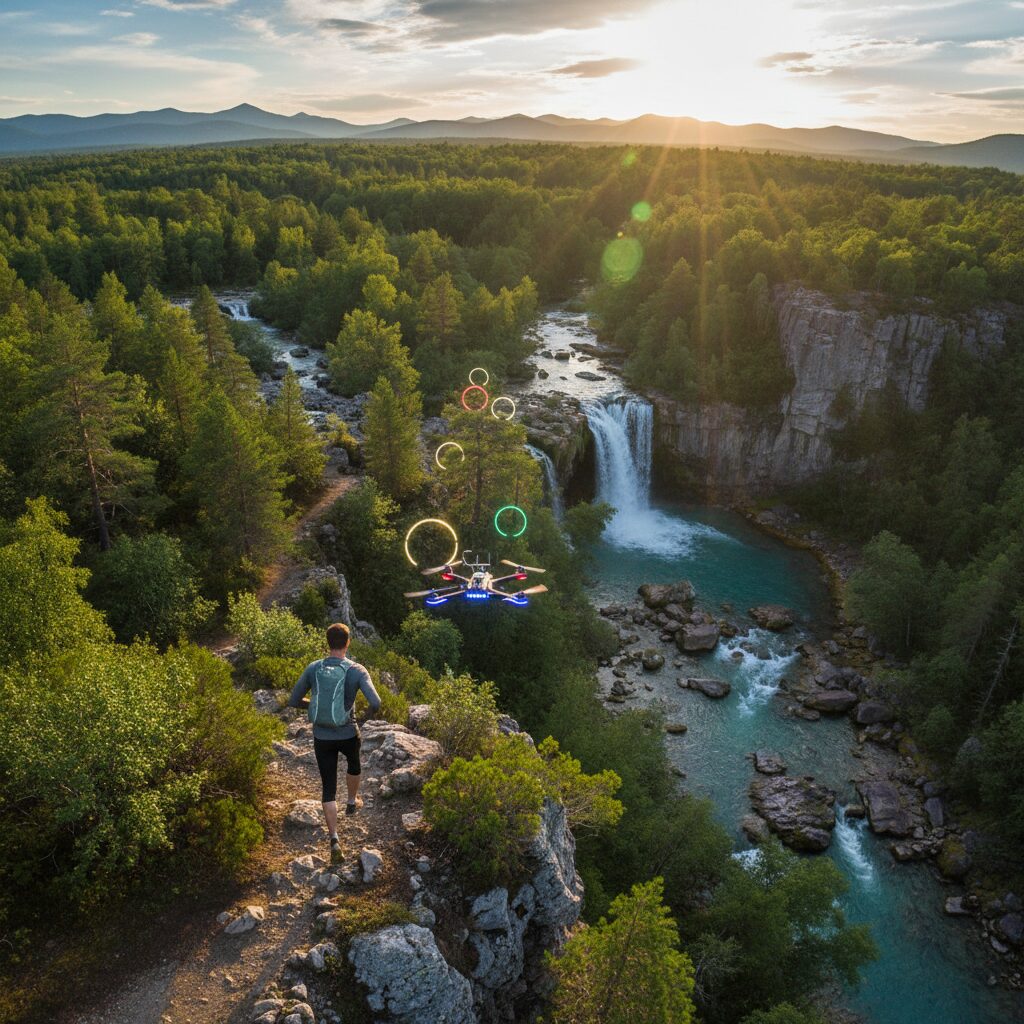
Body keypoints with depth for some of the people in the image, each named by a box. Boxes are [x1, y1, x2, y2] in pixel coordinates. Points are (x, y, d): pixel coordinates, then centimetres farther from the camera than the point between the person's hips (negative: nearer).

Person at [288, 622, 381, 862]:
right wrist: (369, 710, 1)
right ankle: (352, 802, 55)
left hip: (322, 738, 1)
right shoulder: (356, 671, -15)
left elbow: (293, 701, -1)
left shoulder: (313, 669, -7)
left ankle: (334, 839, 2)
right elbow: (375, 703, -23)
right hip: (348, 735, -1)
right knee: (354, 763, 33)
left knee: (329, 788, 11)